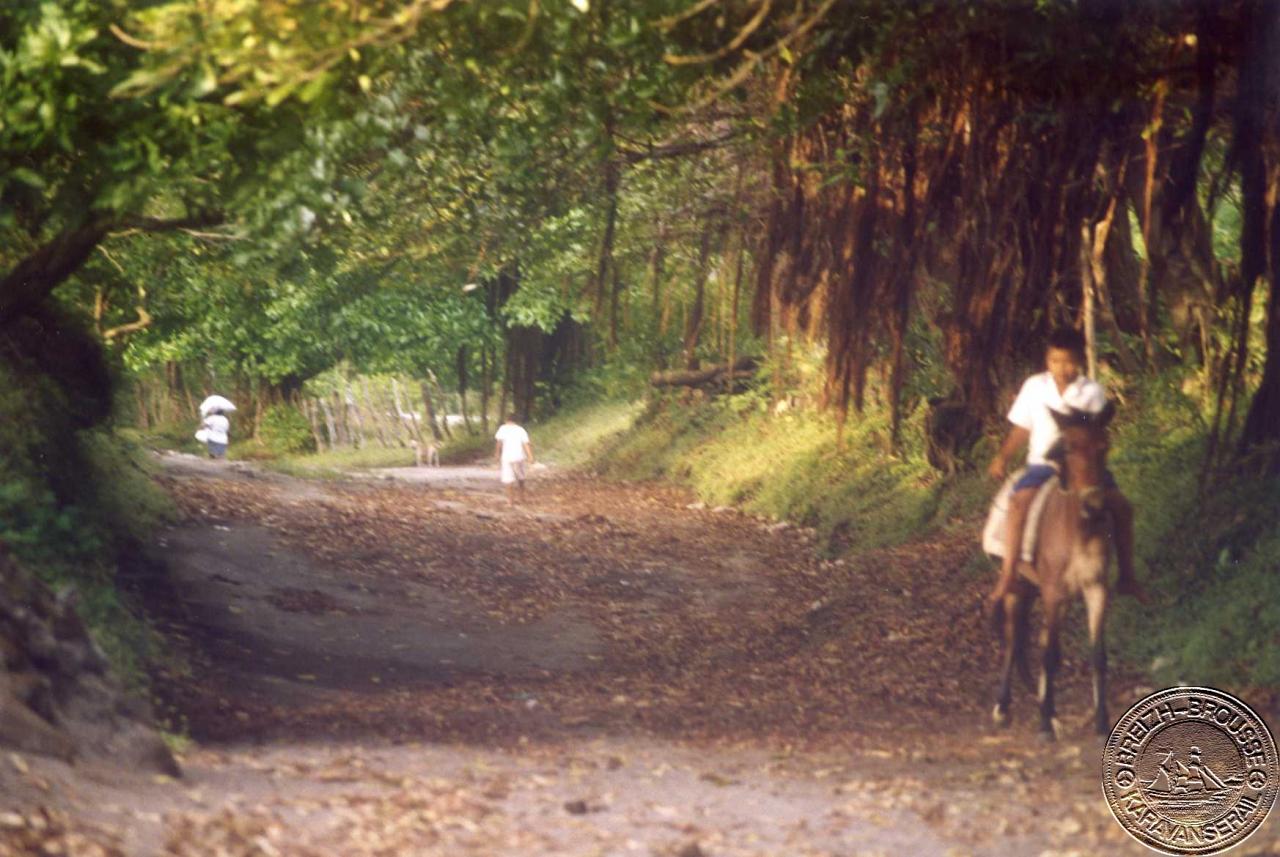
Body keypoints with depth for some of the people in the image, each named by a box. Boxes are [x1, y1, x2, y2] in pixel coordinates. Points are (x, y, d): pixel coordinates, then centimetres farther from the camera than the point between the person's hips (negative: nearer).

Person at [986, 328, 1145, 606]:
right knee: (1019, 502, -28)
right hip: (1043, 463, -1)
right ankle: (1007, 578, -26)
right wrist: (1002, 456, -5)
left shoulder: (1092, 391, -3)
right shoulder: (1034, 387, 1)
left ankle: (1126, 577, 3)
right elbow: (1022, 429, 8)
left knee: (1121, 507, -14)